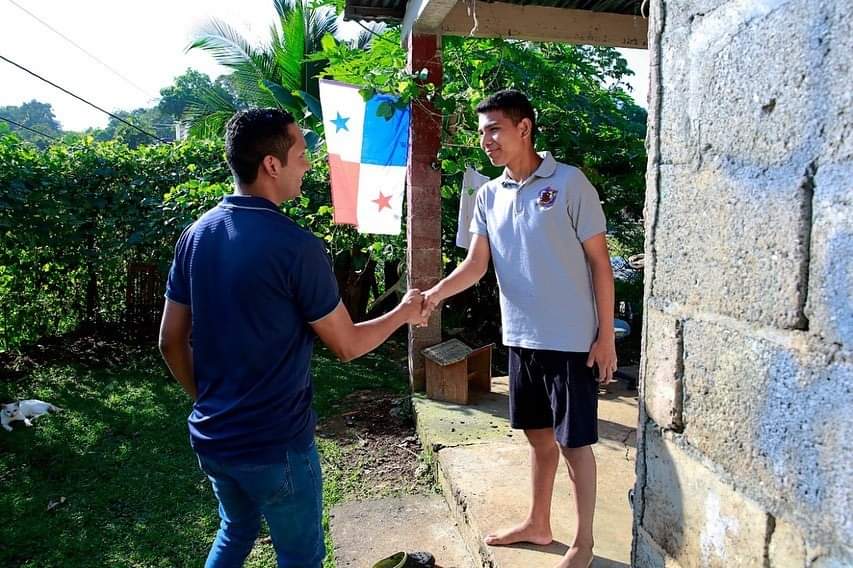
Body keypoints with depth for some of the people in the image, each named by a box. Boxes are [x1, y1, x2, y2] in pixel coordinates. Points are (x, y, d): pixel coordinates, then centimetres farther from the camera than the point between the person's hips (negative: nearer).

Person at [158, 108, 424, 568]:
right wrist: (403, 312, 5)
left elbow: (171, 341, 4)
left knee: (235, 531, 30)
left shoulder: (196, 235, -2)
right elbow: (347, 345, -12)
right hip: (274, 444, -7)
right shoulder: (296, 246, -22)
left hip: (211, 436, 7)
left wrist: (206, 400, 17)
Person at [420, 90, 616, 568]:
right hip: (521, 339, 6)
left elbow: (600, 262, -8)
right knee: (539, 436, 19)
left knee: (574, 443, 6)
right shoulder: (489, 195, 6)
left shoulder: (569, 182, -10)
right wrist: (436, 293, -17)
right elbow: (476, 264, 2)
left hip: (572, 340, -5)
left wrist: (606, 335, -10)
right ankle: (538, 524, 37)